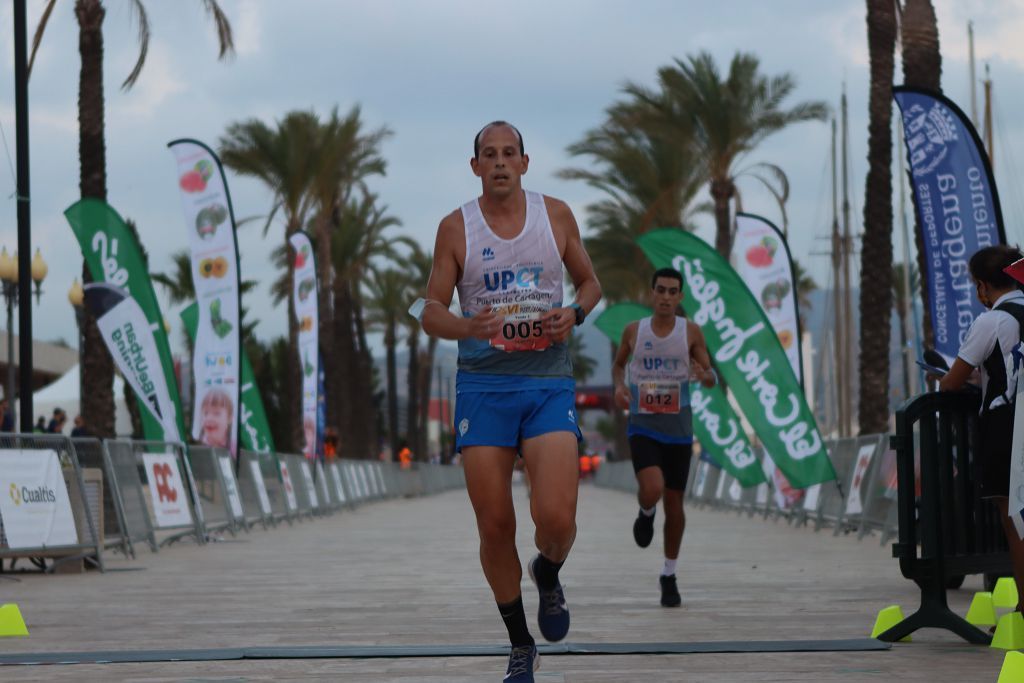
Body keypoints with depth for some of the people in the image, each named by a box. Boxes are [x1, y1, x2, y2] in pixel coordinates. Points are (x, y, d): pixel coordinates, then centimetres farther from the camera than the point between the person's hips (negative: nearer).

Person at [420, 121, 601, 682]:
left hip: (549, 383, 0)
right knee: (495, 527, 0)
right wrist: (465, 327, -20)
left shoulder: (556, 215, 5)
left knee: (556, 518, -17)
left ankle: (549, 575, 19)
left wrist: (575, 313, -6)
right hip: (482, 386, 0)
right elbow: (431, 312, 3)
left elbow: (590, 282, 17)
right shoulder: (456, 228, 2)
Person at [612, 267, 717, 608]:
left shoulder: (691, 332, -3)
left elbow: (712, 378, 0)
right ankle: (646, 513, 14)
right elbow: (618, 364, 18)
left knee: (674, 502, 7)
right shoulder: (634, 331, 0)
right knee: (652, 490, -25)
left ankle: (669, 576, 22)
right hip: (642, 427, -1)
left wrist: (704, 376, -25)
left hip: (678, 429, 1)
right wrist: (619, 386, -4)